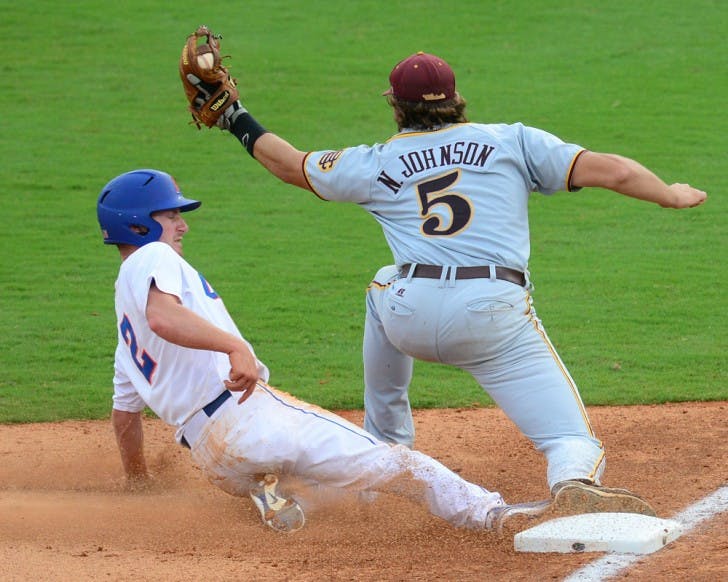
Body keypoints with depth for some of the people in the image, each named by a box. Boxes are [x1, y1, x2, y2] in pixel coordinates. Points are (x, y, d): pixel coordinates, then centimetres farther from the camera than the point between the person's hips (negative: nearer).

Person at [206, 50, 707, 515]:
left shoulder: (375, 164, 17)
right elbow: (609, 170, 8)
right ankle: (576, 483, -39)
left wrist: (240, 123, 46)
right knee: (572, 439, 0)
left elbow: (294, 166, 31)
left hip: (408, 316, 2)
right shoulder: (512, 141, 14)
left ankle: (385, 451, 50)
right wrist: (671, 195, 21)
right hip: (495, 315, -2)